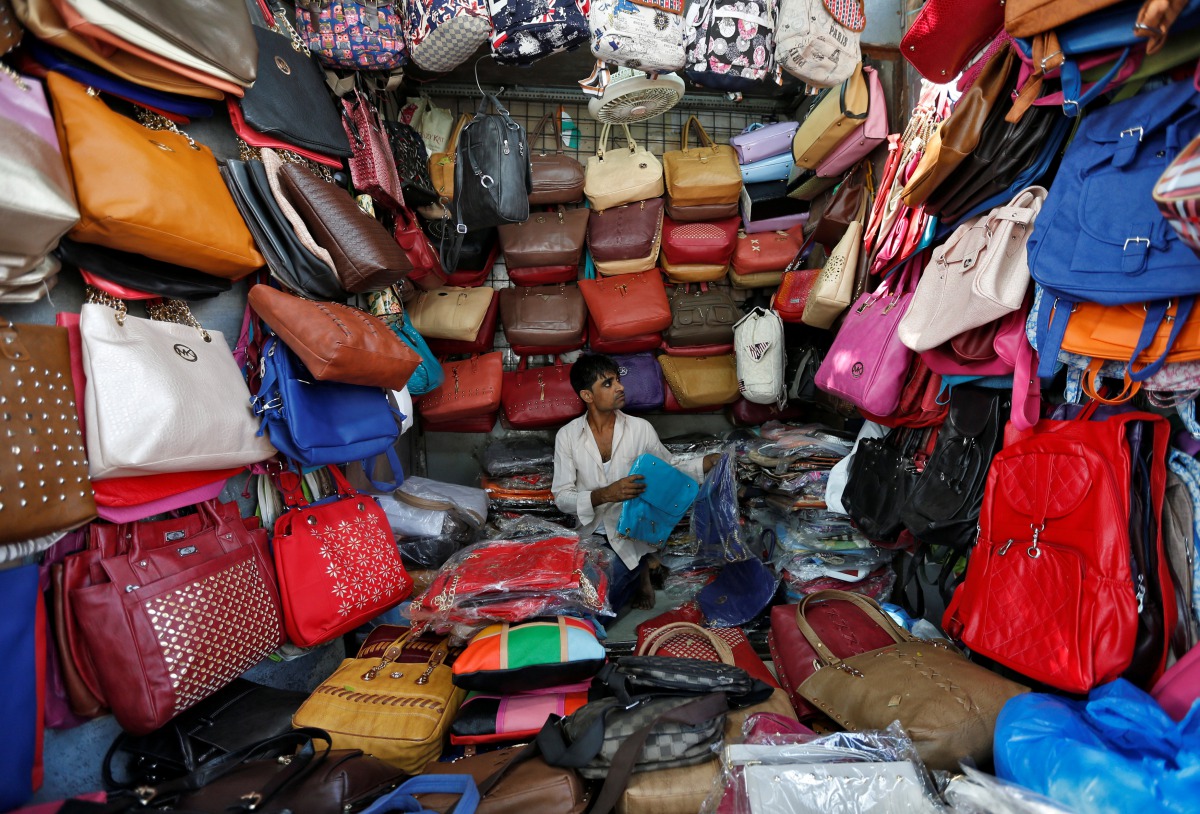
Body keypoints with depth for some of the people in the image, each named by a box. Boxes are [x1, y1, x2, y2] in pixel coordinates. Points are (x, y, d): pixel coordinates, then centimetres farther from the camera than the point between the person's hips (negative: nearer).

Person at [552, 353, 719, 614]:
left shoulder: (640, 428, -8)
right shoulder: (567, 436, -8)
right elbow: (561, 496, -11)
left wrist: (711, 461, -11)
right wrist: (605, 495, -28)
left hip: (630, 534, -2)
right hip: (590, 534, 2)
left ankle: (639, 572, 16)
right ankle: (634, 570, 17)